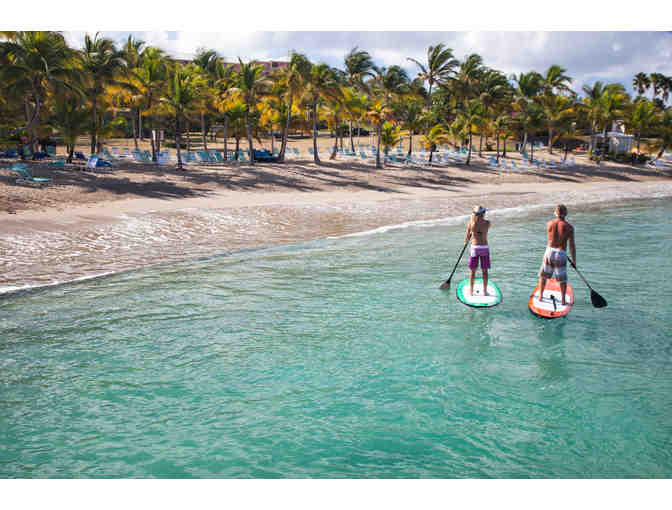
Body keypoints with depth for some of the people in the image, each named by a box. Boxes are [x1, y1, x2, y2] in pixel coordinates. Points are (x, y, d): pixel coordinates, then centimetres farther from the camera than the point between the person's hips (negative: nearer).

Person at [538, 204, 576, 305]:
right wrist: (574, 260, 3)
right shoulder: (569, 227, -10)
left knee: (543, 275, 19)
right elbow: (572, 245, -7)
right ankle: (563, 300, 15)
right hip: (561, 254, -2)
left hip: (549, 251, 2)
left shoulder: (548, 224, -4)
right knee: (562, 278, 12)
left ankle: (540, 296, 24)